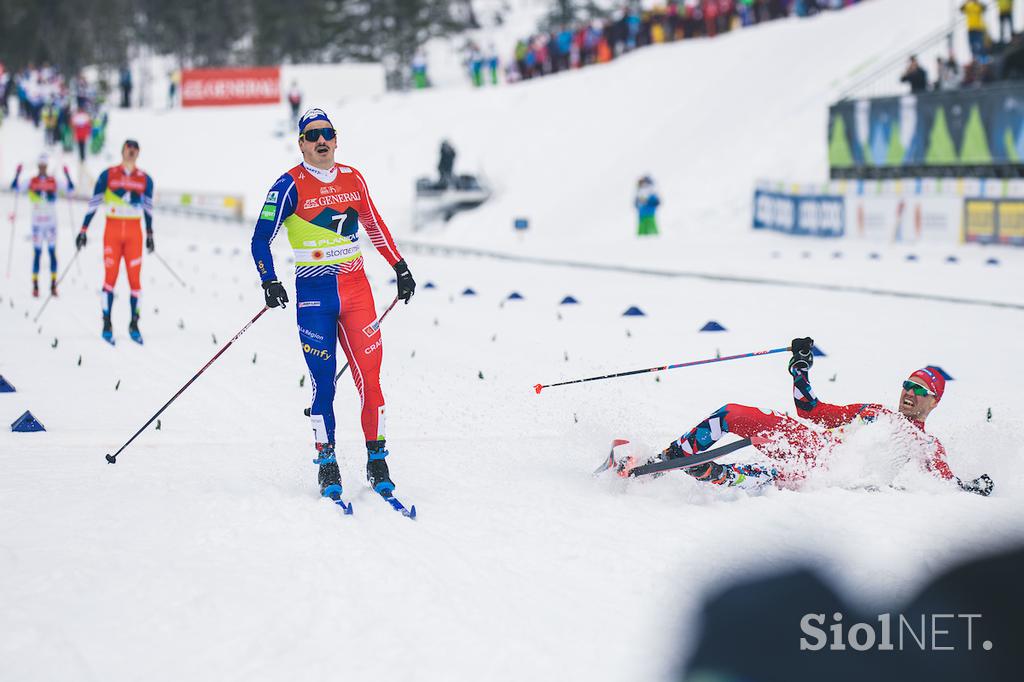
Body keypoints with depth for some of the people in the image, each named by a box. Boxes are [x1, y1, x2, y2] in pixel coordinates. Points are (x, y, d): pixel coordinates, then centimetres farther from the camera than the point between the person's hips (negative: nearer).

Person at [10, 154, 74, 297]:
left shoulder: (55, 182, 4)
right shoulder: (31, 182, 2)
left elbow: (70, 188, -2)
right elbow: (15, 187, -6)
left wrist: (67, 174, -13)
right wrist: (18, 173, -18)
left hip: (51, 222, 1)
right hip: (37, 222, -1)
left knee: (52, 252, 0)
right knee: (37, 253, -3)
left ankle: (53, 284, 3)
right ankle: (35, 285, 0)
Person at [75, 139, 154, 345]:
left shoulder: (145, 180, 7)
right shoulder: (108, 175, 2)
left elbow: (148, 208, 17)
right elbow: (94, 203, 3)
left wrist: (150, 235, 18)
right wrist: (83, 230, 0)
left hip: (134, 233, 2)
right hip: (113, 231, -1)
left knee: (135, 278, -2)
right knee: (111, 277, -5)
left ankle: (134, 324, 8)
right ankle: (107, 325, 2)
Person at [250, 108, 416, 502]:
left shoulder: (352, 179, 7)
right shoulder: (290, 186, -5)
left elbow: (373, 225, 21)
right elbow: (261, 239, -4)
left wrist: (400, 267, 21)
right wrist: (269, 282, -17)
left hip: (356, 289, 3)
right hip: (314, 292, -3)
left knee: (370, 375, -3)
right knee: (323, 381, -2)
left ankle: (377, 459, 6)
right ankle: (326, 464, 8)